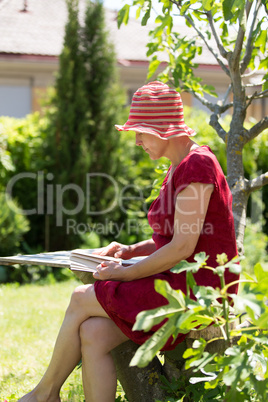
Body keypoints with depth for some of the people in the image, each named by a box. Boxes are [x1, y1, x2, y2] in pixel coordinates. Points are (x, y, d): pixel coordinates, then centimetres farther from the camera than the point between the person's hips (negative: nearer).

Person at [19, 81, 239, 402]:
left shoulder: (196, 165, -15)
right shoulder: (177, 169, 17)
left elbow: (183, 248, -19)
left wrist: (126, 273, -12)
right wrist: (132, 250, 9)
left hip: (197, 289, -9)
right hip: (178, 285, 9)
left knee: (81, 300, -9)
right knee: (93, 334, -11)